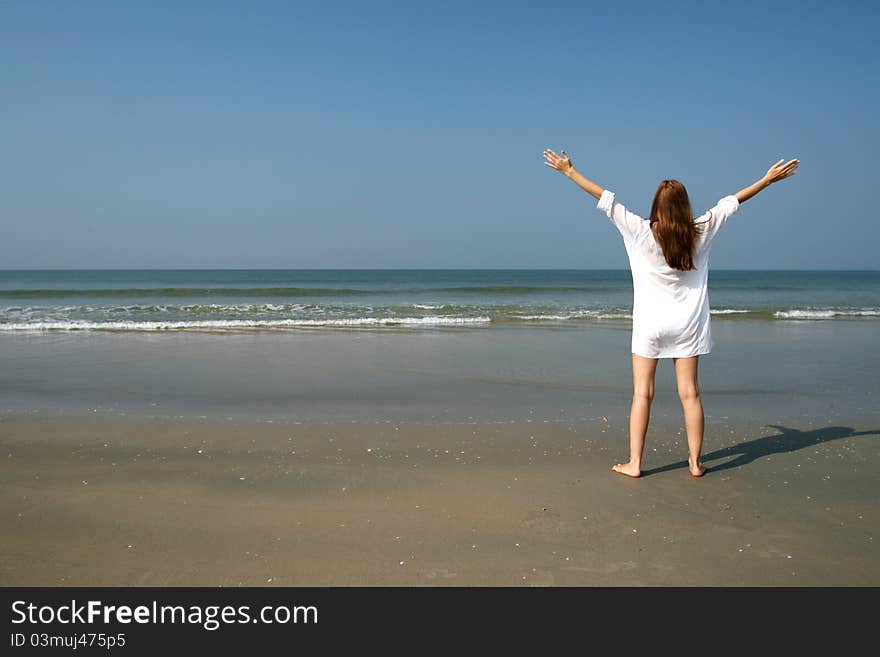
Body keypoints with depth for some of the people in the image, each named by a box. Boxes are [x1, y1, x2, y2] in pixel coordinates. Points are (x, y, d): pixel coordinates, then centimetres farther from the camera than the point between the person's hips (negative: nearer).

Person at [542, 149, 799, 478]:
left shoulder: (642, 232, -10)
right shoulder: (700, 232, -2)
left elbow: (606, 199, -6)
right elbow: (731, 202, 10)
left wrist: (569, 171, 0)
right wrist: (769, 179, 23)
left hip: (650, 324, -2)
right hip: (688, 325, 3)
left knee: (642, 393, 1)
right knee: (690, 392, 7)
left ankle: (634, 463, 4)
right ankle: (695, 462, 15)